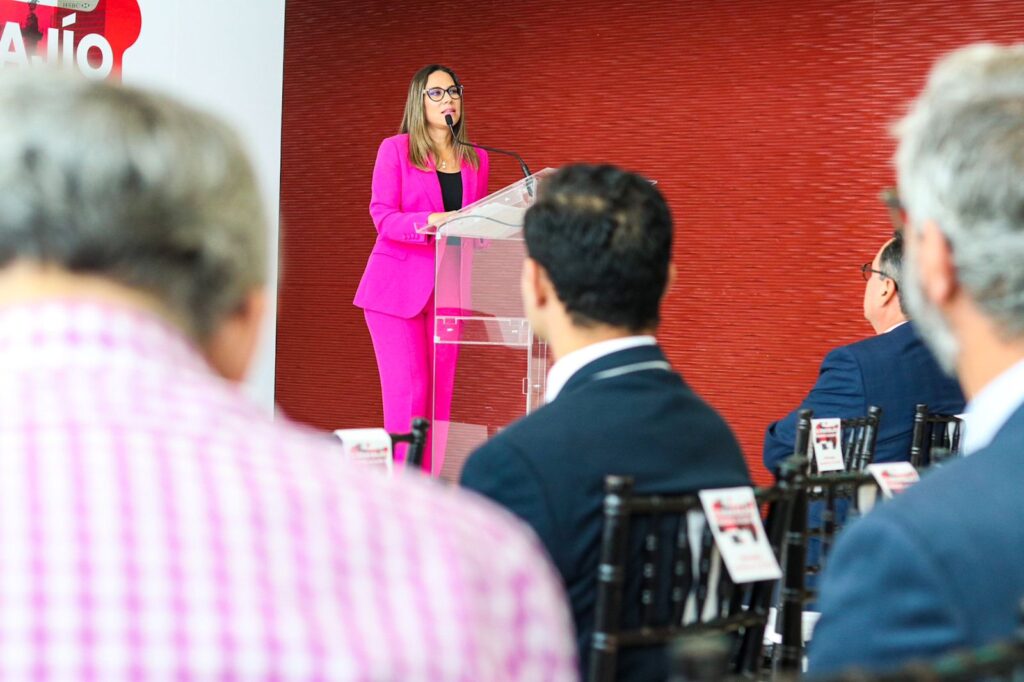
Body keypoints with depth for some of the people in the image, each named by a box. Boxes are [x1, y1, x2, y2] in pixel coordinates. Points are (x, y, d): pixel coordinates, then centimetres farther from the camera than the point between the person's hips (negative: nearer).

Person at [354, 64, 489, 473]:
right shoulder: (395, 149, 2)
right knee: (408, 391, -10)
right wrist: (431, 221, -24)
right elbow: (382, 218, -8)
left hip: (447, 289, 4)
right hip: (397, 285, -4)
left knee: (440, 393, 1)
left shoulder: (476, 159, 14)